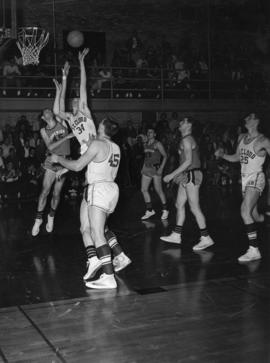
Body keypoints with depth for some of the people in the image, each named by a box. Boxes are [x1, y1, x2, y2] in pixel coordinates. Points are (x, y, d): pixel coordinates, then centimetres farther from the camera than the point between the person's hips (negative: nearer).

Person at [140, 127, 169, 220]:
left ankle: (165, 210, 12)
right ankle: (150, 210, 13)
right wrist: (143, 168, 15)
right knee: (144, 190, 2)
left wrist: (161, 168, -14)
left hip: (155, 169, -7)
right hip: (146, 168, 7)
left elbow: (165, 156, -6)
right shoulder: (145, 144, 13)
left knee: (158, 190, -4)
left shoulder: (157, 144, -6)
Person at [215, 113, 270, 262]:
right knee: (255, 216, 12)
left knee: (245, 212, -20)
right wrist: (222, 155, 5)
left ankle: (254, 250, -15)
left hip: (256, 178, -7)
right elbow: (237, 157, 20)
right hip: (244, 179, 7)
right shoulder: (241, 138, 10)